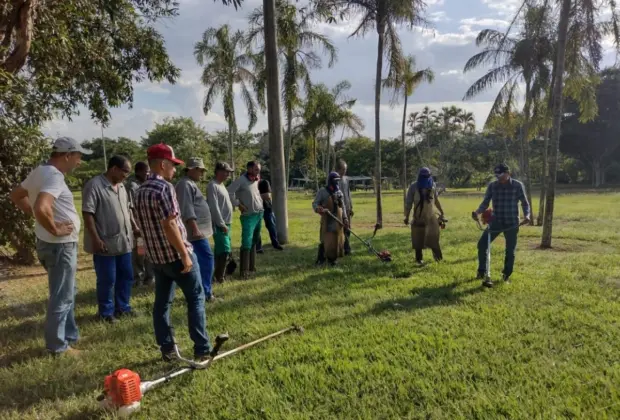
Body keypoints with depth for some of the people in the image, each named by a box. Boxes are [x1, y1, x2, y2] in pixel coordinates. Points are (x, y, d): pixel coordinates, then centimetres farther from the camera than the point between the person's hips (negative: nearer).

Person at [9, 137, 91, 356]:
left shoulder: (40, 171, 8)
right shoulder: (54, 176, -22)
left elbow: (16, 195, 20)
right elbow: (41, 208, -38)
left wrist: (37, 216, 13)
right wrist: (55, 229, -23)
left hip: (54, 244, 10)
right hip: (60, 246, -10)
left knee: (67, 293, 22)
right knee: (62, 297, 3)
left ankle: (70, 335, 34)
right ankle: (57, 345, 16)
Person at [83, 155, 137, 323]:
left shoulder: (121, 186, 11)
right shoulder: (94, 185, -15)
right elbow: (87, 213, -18)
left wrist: (134, 227, 13)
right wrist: (95, 239, -21)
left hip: (124, 242, 8)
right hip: (105, 244, -8)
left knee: (126, 276, 15)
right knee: (107, 280, 3)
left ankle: (122, 307, 30)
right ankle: (106, 312, 19)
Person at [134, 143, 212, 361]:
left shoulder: (140, 191, 9)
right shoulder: (165, 188, -18)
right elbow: (169, 225, -23)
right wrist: (184, 255, -20)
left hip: (156, 256, 8)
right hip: (176, 255, -8)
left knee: (162, 302, 12)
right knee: (195, 298, 3)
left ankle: (166, 349, 18)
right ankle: (202, 348, 6)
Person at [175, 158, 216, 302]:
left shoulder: (191, 184, 20)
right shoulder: (185, 184, -12)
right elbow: (187, 210, -21)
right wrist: (195, 229, -25)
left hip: (199, 230, 11)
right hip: (196, 231, -11)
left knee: (201, 261, 13)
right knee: (206, 258, -11)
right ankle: (205, 293, -6)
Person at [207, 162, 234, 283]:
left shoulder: (221, 185, 15)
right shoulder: (213, 186, -15)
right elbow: (214, 207, -21)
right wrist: (221, 224, -20)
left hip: (225, 223, 10)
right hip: (219, 225, -10)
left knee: (221, 250, 15)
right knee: (225, 251, -9)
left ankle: (219, 274, 24)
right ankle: (219, 276, 0)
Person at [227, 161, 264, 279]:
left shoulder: (256, 180, 11)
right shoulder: (241, 180, -12)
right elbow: (229, 192, -18)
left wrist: (261, 204, 13)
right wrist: (238, 204, -14)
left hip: (259, 214, 8)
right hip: (249, 216, -8)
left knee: (254, 242, 16)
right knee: (247, 243, -11)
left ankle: (252, 267, 26)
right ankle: (244, 270, -6)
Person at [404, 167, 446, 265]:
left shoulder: (432, 185, 3)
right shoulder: (414, 186, -9)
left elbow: (436, 200, 15)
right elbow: (408, 203, -9)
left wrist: (441, 212, 17)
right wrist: (407, 216, -14)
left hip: (431, 216, 3)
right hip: (419, 217, -3)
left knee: (433, 236, 4)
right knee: (418, 238, 3)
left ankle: (437, 255, 18)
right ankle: (419, 258, 14)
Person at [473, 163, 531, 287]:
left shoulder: (517, 185, -6)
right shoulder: (492, 186, -1)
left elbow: (524, 203, -2)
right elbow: (486, 202, 1)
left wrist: (526, 215, -22)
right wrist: (478, 211, -19)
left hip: (512, 223, -2)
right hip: (496, 221, 2)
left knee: (510, 250, 6)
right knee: (482, 244, -7)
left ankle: (506, 275, 24)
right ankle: (482, 271, 9)